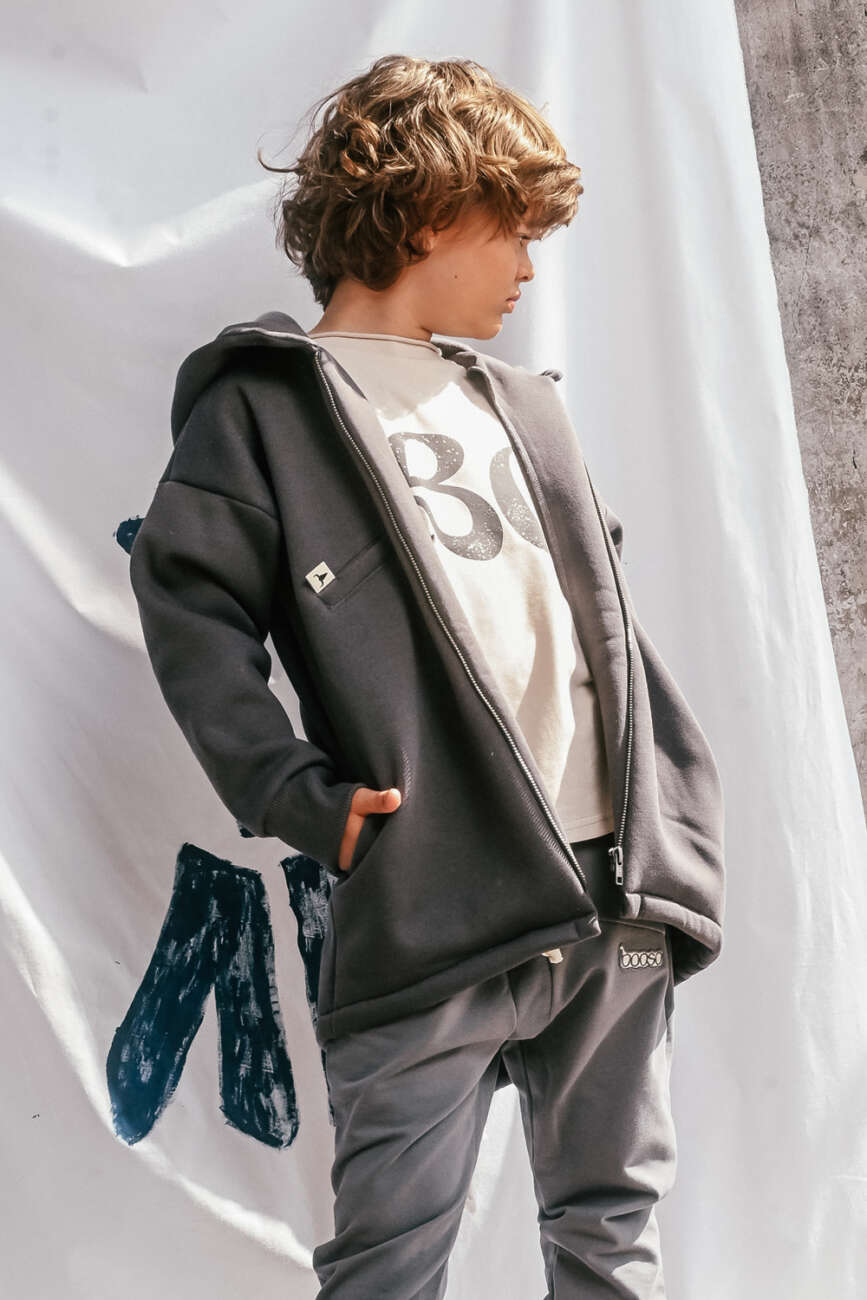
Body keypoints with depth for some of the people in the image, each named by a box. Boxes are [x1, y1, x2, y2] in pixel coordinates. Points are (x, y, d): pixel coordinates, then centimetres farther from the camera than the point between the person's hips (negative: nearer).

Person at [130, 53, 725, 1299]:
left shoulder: (524, 405, 19)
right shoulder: (264, 401, 1)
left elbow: (611, 624, 20)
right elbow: (190, 606, -6)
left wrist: (677, 842, 13)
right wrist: (303, 797, -15)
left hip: (616, 896, 6)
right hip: (430, 911, -6)